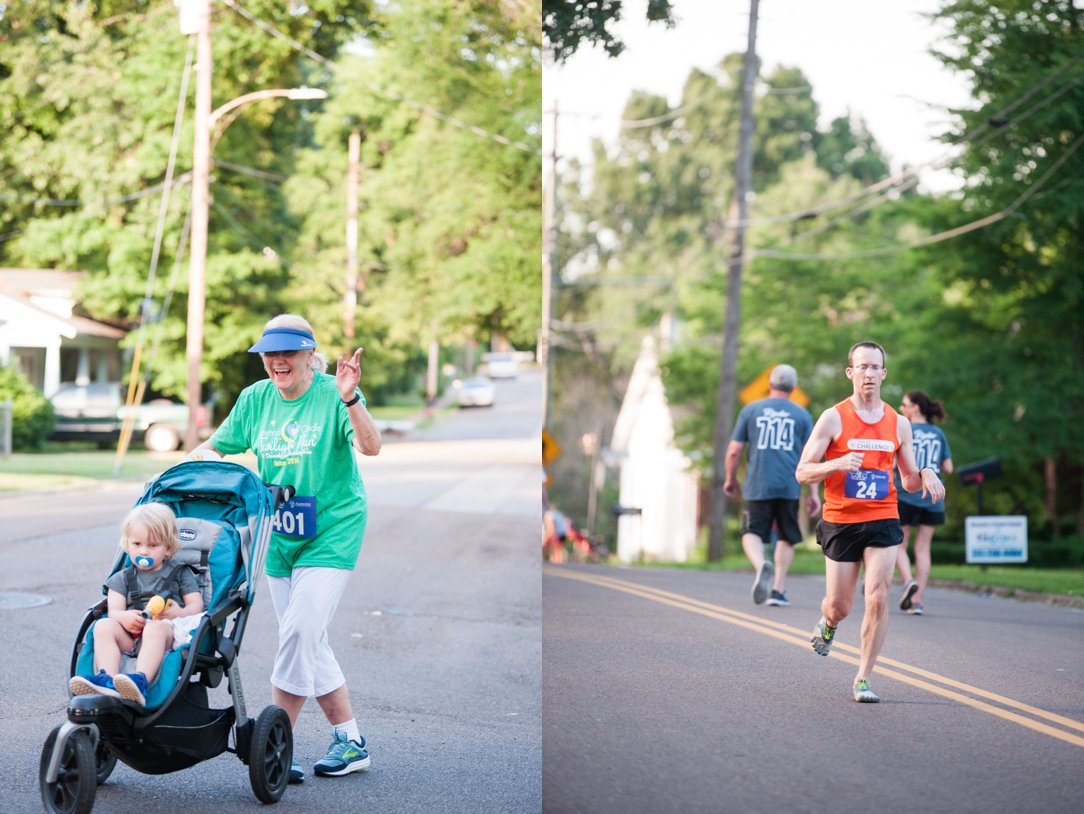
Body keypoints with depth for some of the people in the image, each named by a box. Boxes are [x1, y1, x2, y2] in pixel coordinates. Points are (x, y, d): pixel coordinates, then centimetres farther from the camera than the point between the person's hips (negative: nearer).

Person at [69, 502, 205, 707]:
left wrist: (180, 613, -16)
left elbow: (197, 605, 9)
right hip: (129, 637, 3)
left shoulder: (180, 573, 19)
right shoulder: (122, 578, 23)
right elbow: (114, 611, 9)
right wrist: (124, 617, -17)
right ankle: (107, 680, -48)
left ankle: (141, 680, -60)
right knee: (103, 626, -26)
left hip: (167, 632, -3)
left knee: (157, 626, -37)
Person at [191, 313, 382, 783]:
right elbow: (216, 447, 12)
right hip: (280, 534, 6)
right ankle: (350, 741, 19)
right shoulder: (255, 399, 4)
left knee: (299, 632, -15)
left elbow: (370, 447, -25)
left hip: (332, 533, -6)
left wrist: (350, 400, -41)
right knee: (309, 643, 9)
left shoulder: (332, 396, -12)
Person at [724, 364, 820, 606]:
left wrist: (730, 479, 19)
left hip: (757, 486, -1)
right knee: (787, 538, 15)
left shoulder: (750, 410, 7)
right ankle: (778, 590, 12)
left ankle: (761, 566, -30)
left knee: (752, 533, 0)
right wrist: (814, 493, 6)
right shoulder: (802, 414, 8)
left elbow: (734, 450, 5)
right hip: (789, 487, 1)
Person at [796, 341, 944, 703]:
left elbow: (908, 481, 15)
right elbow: (802, 472, -6)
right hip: (840, 522, -2)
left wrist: (925, 475, -8)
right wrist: (837, 464, -24)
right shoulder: (833, 418, -3)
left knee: (878, 598, -13)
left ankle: (863, 679, -2)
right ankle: (828, 624, 43)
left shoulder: (898, 423, 8)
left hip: (883, 521, 2)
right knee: (839, 606, 3)